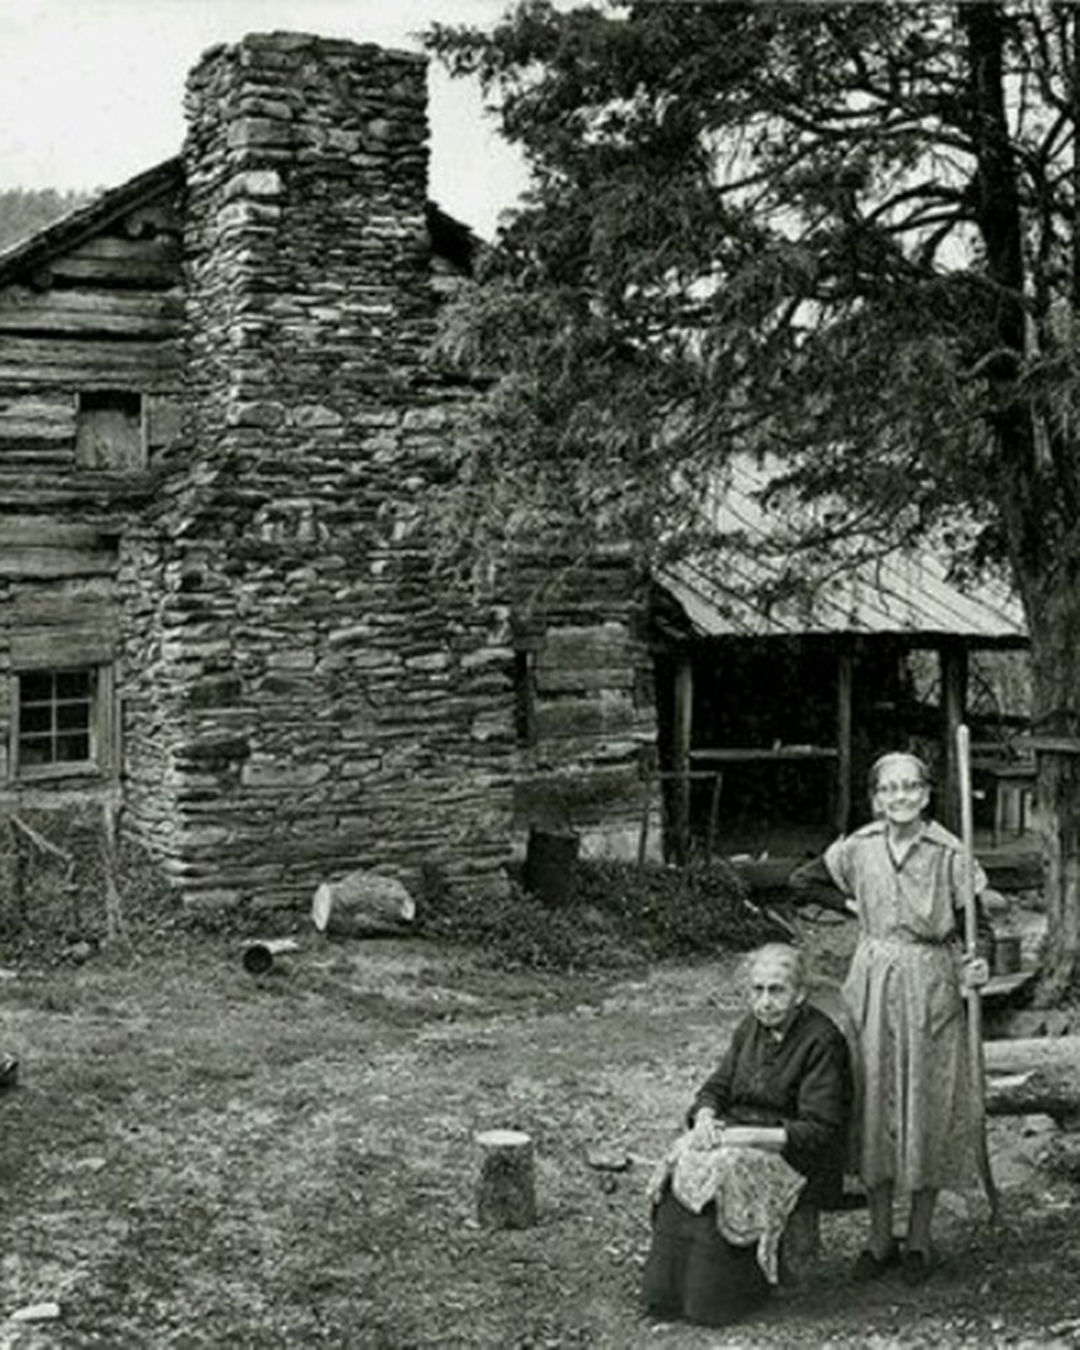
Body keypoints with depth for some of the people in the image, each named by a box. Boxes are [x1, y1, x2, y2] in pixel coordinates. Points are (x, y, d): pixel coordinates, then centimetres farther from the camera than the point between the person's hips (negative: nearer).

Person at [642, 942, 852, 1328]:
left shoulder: (822, 1040, -12)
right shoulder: (750, 1028, 11)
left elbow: (819, 1130, -17)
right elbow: (716, 1086, 15)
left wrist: (754, 1136, -25)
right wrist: (705, 1117, -9)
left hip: (797, 1155, -7)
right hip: (736, 1135, 7)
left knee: (723, 1171, -31)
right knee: (681, 1163, -20)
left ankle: (714, 1298, -17)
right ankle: (667, 1289, -15)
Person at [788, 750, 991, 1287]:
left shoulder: (948, 853, -7)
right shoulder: (857, 849, 0)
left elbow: (970, 922, -3)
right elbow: (801, 880, 15)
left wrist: (972, 968, -20)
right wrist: (849, 904, 5)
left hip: (932, 987, -2)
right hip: (873, 985, 2)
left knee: (928, 1107, 4)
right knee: (873, 1105, 6)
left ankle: (918, 1242, 18)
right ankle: (880, 1239, 18)